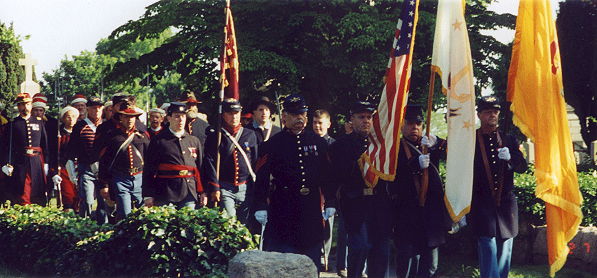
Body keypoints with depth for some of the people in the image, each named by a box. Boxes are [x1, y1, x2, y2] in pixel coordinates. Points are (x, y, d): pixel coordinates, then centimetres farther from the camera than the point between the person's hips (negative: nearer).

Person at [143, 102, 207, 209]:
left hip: (189, 195, 3)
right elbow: (148, 170, -1)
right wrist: (148, 196, -5)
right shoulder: (158, 141, 1)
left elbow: (200, 168, 16)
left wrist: (203, 192, 11)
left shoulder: (194, 141, 13)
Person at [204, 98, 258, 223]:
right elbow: (210, 163, -4)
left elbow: (255, 161, 11)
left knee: (245, 224, 7)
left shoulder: (250, 135, 9)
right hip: (224, 188, -3)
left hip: (246, 188, 3)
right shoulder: (214, 136, 1)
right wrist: (214, 188, -11)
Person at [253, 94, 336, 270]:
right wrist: (261, 207, -13)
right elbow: (262, 177, -6)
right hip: (282, 209, -3)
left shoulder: (318, 142, 9)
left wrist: (330, 203, 6)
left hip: (311, 209, 3)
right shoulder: (273, 144, -1)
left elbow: (327, 175, 10)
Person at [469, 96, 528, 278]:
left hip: (506, 205, 4)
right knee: (489, 251, -10)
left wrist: (510, 158, -17)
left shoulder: (509, 140, 12)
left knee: (504, 253, 9)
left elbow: (522, 167, 6)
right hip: (482, 206, -4)